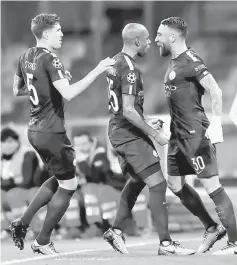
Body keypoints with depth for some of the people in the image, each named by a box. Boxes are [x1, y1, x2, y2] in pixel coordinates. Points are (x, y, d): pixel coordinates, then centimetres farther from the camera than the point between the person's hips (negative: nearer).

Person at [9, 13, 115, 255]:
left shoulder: (26, 57, 8)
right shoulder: (49, 60, -18)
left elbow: (17, 90, 21)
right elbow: (68, 93, -28)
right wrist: (97, 71, -25)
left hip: (35, 130, 9)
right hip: (52, 133, -9)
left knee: (59, 179, 23)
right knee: (68, 185, 2)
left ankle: (22, 223, 19)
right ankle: (43, 242, 7)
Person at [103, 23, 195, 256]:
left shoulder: (116, 61, 10)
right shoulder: (130, 70, -20)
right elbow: (128, 111, -24)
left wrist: (148, 127, 24)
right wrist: (154, 134, -18)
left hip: (118, 132, 10)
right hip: (130, 134, -10)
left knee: (137, 181, 24)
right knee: (157, 184, -10)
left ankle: (115, 231, 28)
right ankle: (165, 243, -12)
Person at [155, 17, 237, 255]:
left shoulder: (190, 61, -14)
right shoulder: (174, 63, 15)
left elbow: (215, 91, -23)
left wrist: (216, 124, -32)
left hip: (196, 134, -10)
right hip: (179, 135, 10)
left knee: (211, 185, -8)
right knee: (175, 185, 13)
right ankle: (212, 229, 22)